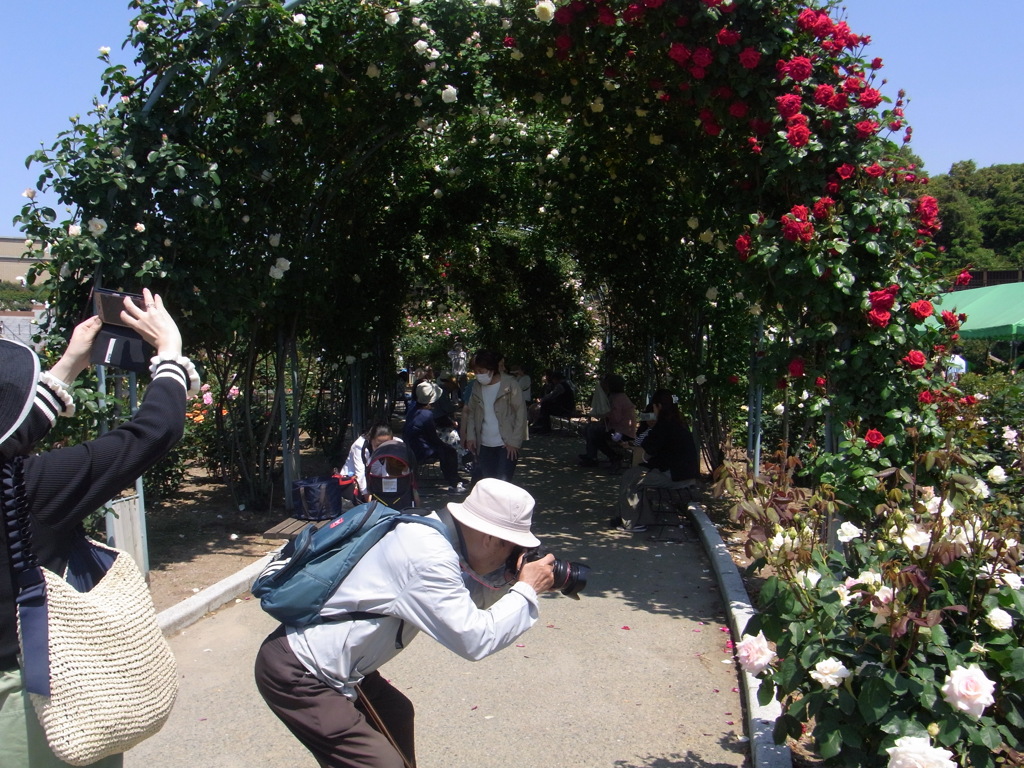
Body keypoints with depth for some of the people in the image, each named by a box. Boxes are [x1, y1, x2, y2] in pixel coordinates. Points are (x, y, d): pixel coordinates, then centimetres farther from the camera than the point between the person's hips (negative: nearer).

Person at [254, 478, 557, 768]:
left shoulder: (429, 531, 1)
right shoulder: (428, 556, -26)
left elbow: (459, 605, 14)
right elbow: (474, 640, -25)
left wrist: (507, 580, 0)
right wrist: (526, 590, -13)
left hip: (329, 661, 10)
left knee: (395, 715, 22)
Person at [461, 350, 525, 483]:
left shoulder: (509, 384, -9)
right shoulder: (477, 387, 7)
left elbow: (521, 412, -9)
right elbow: (471, 412, 14)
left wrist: (514, 441, -13)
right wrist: (470, 436, 0)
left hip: (507, 445, -5)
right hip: (484, 445, 5)